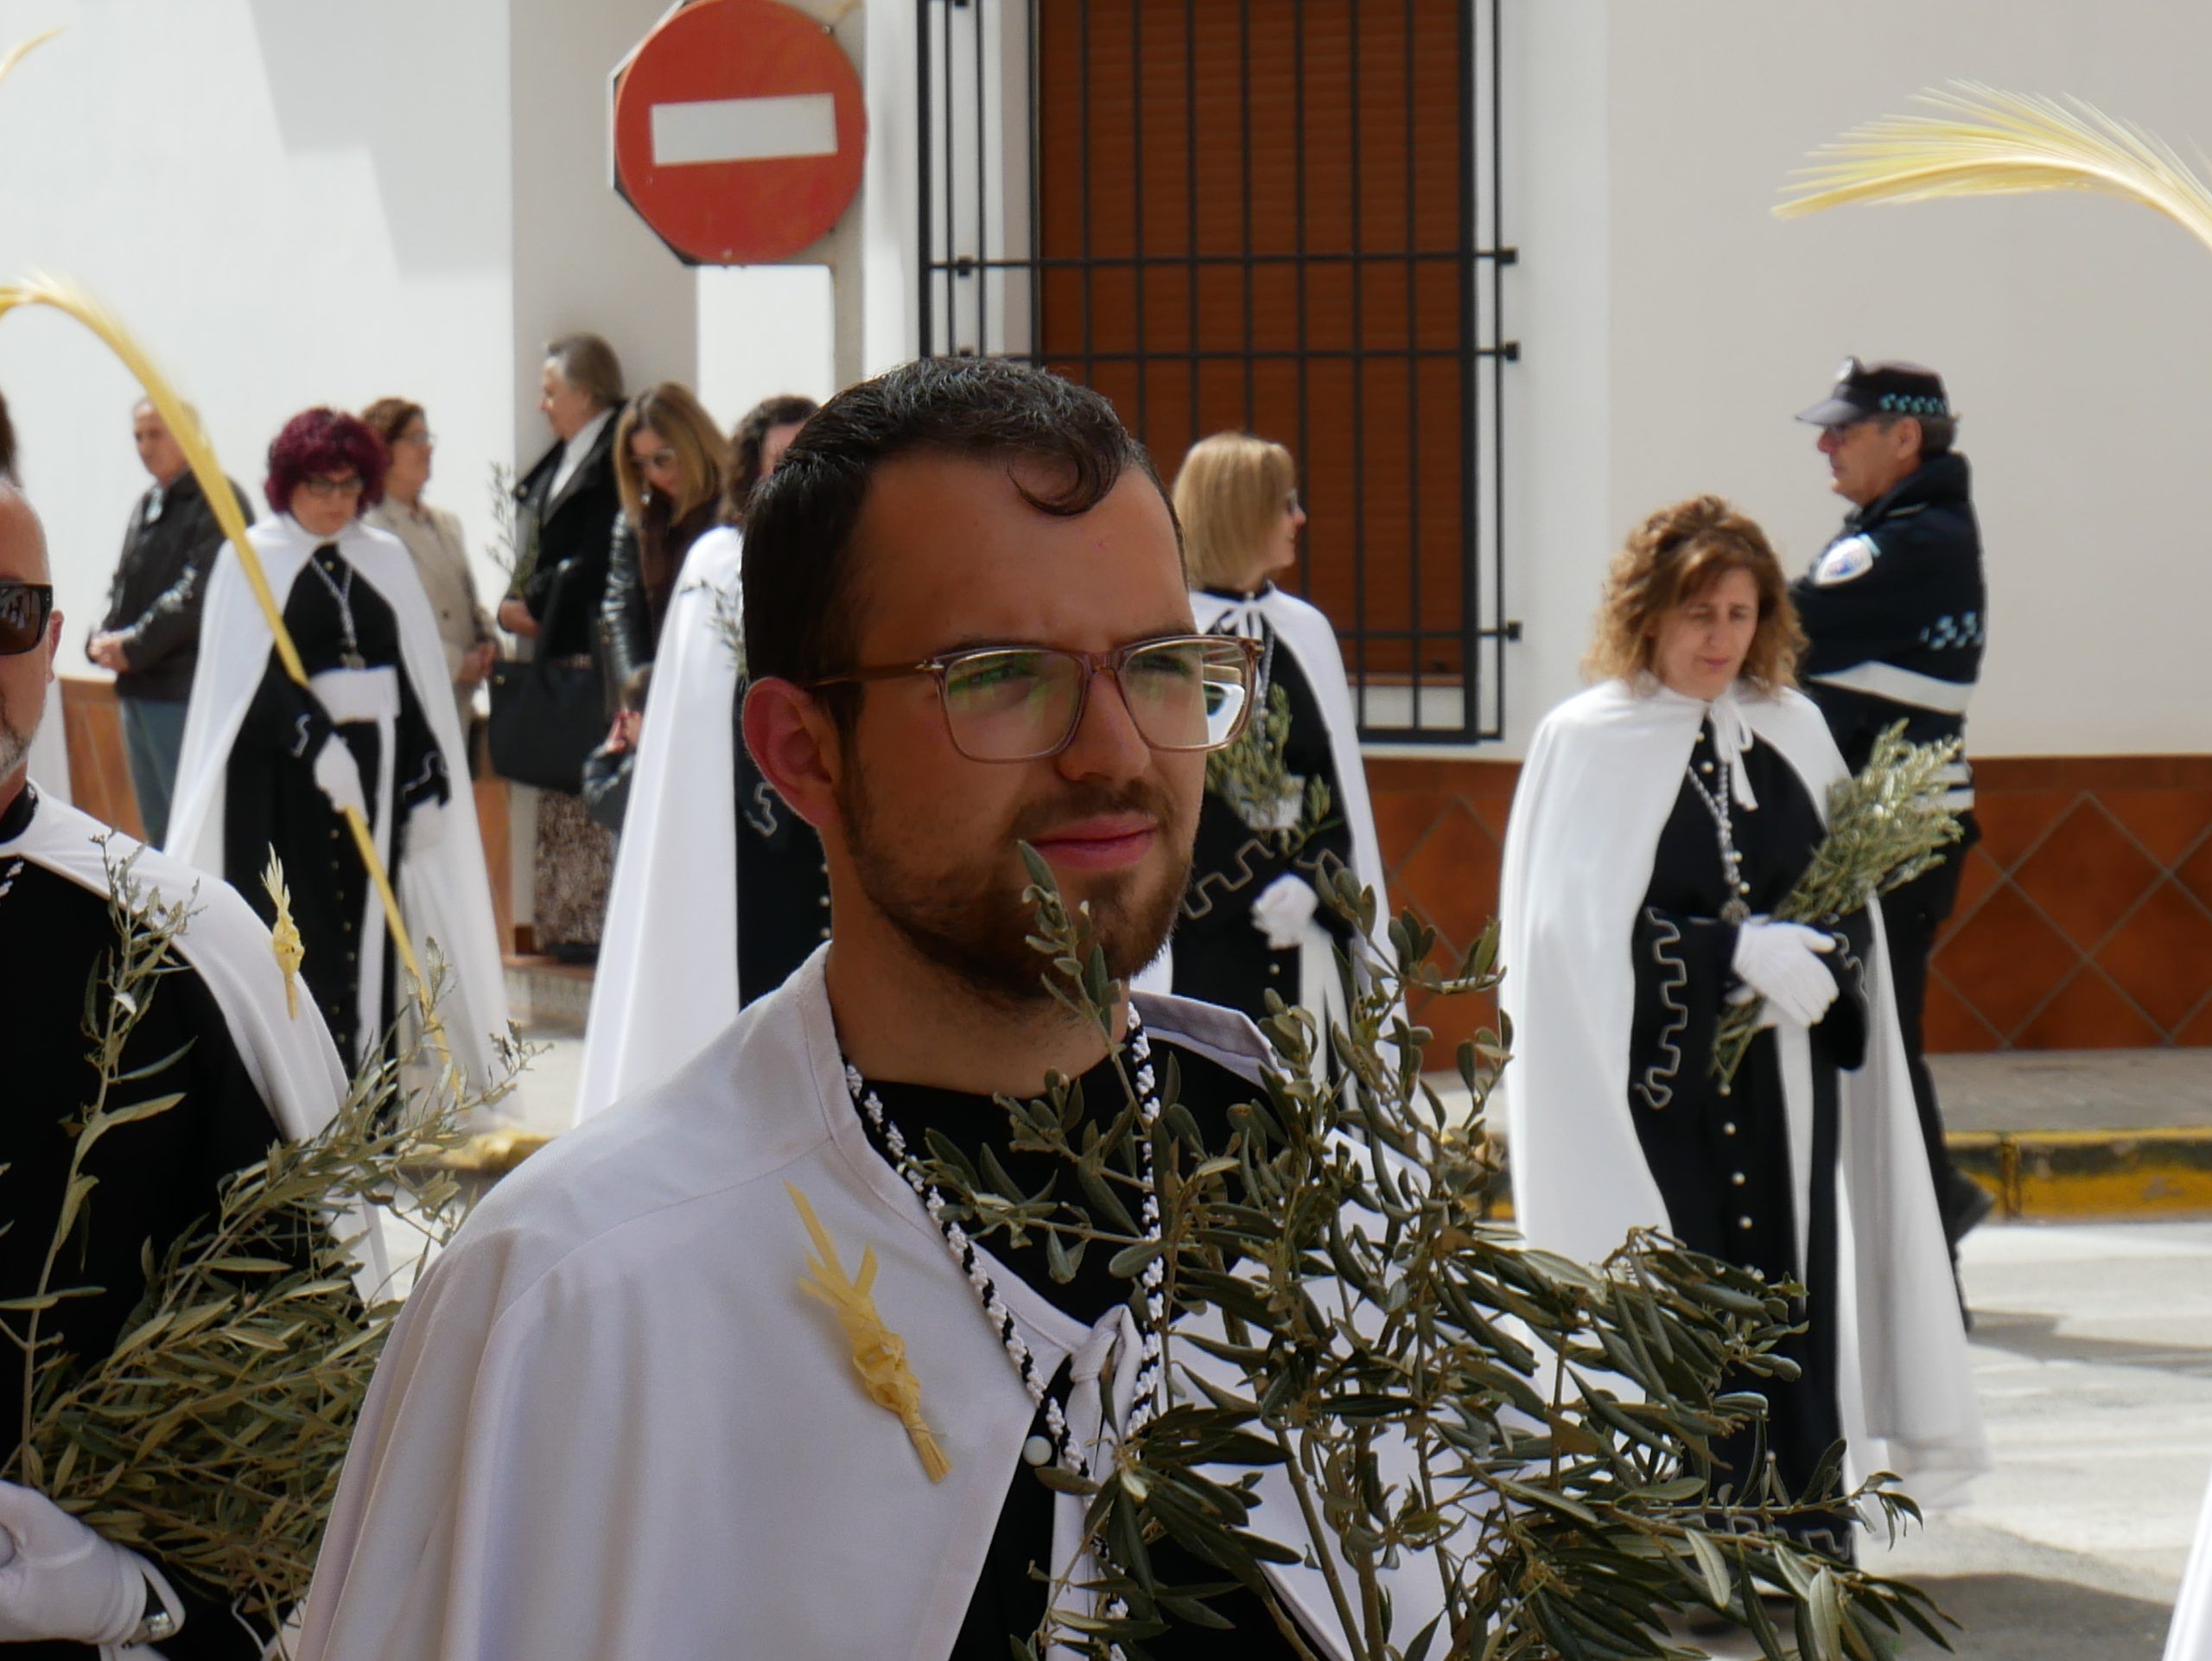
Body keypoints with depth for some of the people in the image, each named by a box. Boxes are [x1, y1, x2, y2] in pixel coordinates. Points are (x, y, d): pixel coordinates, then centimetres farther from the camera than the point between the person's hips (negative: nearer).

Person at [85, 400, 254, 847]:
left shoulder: (218, 500, -9)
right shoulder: (148, 505, 18)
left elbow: (197, 592, -17)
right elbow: (123, 584, 20)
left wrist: (134, 646, -17)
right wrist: (102, 638, 1)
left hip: (185, 689, -9)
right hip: (139, 687, 9)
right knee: (158, 829, 14)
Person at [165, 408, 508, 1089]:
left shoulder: (387, 561, 12)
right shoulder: (253, 560, 0)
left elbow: (419, 675, 10)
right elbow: (254, 673, -11)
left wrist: (427, 776, 3)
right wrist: (315, 741, -23)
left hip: (375, 763, 4)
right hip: (281, 772, -4)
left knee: (367, 935, 4)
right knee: (297, 938, -6)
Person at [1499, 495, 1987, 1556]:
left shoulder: (1794, 731, 11)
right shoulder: (1589, 742, -4)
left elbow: (1849, 899, 14)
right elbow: (1573, 934, -10)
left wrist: (1818, 960, -9)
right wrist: (1737, 953, -17)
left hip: (1784, 1088, 5)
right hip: (1658, 1088, -4)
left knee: (1792, 1299, 2)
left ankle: (1802, 1535, 9)